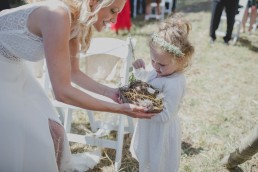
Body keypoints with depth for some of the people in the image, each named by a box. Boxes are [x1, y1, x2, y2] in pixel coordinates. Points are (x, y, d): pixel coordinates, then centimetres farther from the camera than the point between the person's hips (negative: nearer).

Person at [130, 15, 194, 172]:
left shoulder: (174, 85, -32)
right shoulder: (159, 71, -6)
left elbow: (165, 116, -30)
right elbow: (144, 83, 12)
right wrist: (139, 70, -7)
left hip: (161, 133, -8)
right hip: (149, 128, 8)